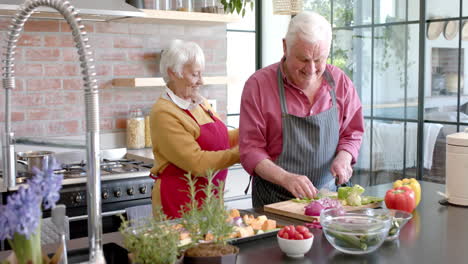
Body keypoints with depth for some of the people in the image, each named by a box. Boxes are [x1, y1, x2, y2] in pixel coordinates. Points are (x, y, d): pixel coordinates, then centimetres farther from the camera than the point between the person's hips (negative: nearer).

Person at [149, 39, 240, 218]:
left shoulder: (200, 103, 8)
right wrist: (238, 154, -17)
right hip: (179, 203, -7)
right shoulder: (164, 113, -16)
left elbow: (222, 139, 19)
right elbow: (197, 163, -21)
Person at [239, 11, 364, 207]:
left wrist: (343, 157, -7)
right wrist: (286, 178, -22)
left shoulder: (340, 81, 3)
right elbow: (251, 149, -8)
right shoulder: (258, 84, -7)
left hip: (326, 193, 3)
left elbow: (352, 133, 14)